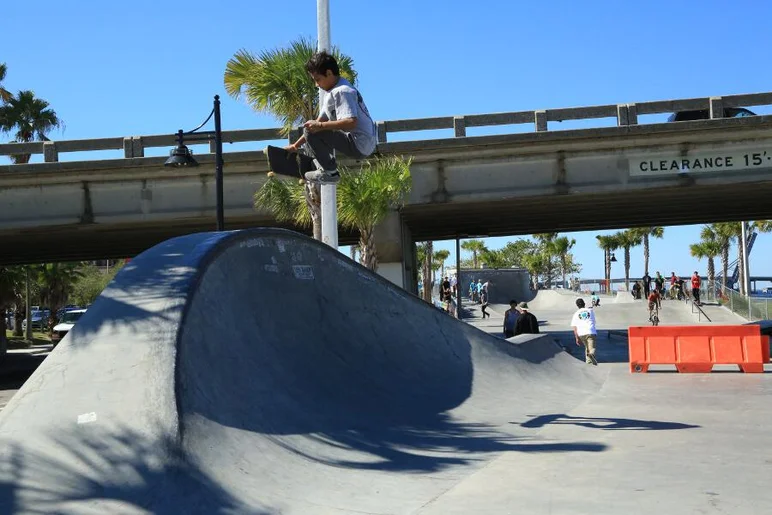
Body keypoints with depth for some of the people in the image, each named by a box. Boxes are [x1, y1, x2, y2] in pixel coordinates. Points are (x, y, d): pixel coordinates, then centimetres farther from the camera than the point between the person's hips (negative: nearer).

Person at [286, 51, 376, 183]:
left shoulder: (342, 92, -16)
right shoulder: (331, 92, 17)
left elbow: (351, 122, -29)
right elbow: (319, 122, 18)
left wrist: (320, 125, -25)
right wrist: (296, 145, 14)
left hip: (359, 144, -11)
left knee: (310, 131, -19)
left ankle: (329, 171, -10)